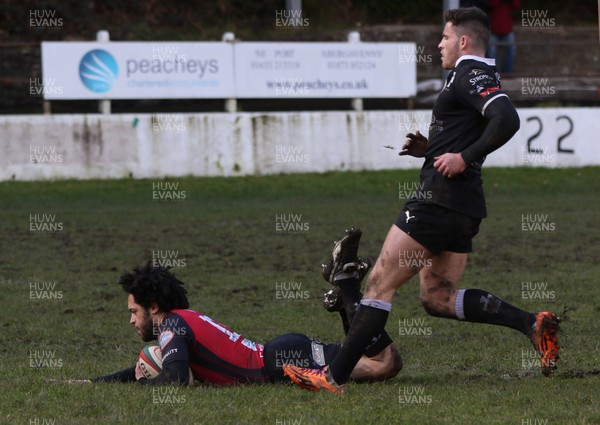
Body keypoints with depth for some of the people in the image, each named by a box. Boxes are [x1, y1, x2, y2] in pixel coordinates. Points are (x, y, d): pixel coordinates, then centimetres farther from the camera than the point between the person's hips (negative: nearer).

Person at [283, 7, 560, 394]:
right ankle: (533, 324, 0)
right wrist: (430, 149, 16)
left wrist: (464, 157, -23)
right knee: (438, 298, 11)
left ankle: (334, 377, -5)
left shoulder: (470, 75, -10)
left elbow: (507, 120, -27)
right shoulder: (481, 78, 20)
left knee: (380, 284, -6)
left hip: (440, 200, -10)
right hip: (466, 206, 10)